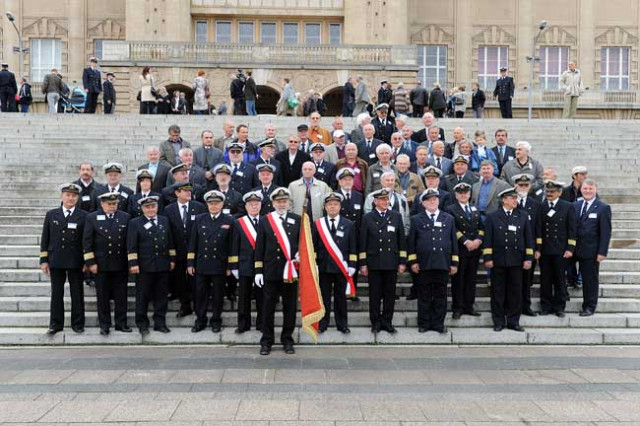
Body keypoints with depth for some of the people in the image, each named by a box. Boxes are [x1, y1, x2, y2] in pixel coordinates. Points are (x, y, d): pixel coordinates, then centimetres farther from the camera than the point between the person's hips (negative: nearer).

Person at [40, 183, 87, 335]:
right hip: (56, 260, 2)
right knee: (56, 294, 8)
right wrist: (44, 260, 3)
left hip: (76, 261, -2)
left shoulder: (84, 216, 1)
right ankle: (56, 324, 17)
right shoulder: (51, 214, 8)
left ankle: (77, 324, 15)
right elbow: (45, 239, 8)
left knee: (77, 294, 5)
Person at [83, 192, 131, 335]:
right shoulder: (92, 218, 1)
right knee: (103, 296, 6)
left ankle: (121, 323, 16)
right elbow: (87, 242, -2)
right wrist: (90, 262, -7)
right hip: (101, 264, -1)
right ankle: (104, 325, 16)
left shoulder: (125, 218, 5)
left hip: (121, 264, 1)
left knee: (121, 296, 6)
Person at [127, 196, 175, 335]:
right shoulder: (135, 223, -1)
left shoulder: (164, 221, 11)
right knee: (143, 296, 6)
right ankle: (142, 324, 18)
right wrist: (133, 263, -11)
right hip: (144, 267, -3)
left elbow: (170, 242, 13)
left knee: (162, 296, 8)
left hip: (163, 266, 4)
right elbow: (131, 246, -5)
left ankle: (160, 323, 18)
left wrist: (172, 259, 10)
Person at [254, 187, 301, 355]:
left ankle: (287, 340, 20)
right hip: (270, 271, -1)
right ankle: (266, 341, 18)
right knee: (268, 307, 6)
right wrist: (258, 271, -1)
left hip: (291, 271, 1)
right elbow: (259, 247, 3)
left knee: (290, 307, 7)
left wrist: (301, 254, -11)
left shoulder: (297, 220, 6)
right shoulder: (264, 221, 3)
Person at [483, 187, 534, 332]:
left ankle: (513, 321, 17)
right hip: (498, 261, -2)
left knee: (515, 292, 6)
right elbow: (488, 239, -1)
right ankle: (498, 322, 13)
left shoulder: (523, 217, 10)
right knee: (498, 292, 4)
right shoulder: (492, 217, 2)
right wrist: (488, 258, -7)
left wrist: (528, 258, 2)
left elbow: (528, 239, 9)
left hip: (516, 261, 2)